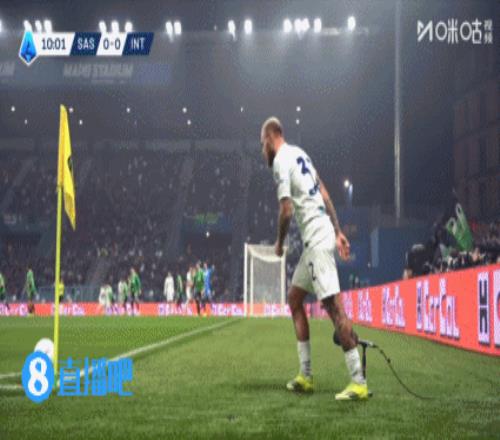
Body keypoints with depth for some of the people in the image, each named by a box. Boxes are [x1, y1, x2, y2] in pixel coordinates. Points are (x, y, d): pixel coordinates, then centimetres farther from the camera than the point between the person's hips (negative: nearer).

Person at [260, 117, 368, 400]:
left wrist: (280, 243, 2)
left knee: (334, 305, -13)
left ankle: (359, 382, -14)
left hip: (317, 239, -10)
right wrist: (338, 232, 18)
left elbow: (287, 211, -14)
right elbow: (325, 194, 18)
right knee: (294, 299, 15)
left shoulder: (281, 161, -8)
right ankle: (306, 376, 17)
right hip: (322, 235, 10)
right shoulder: (299, 154, 19)